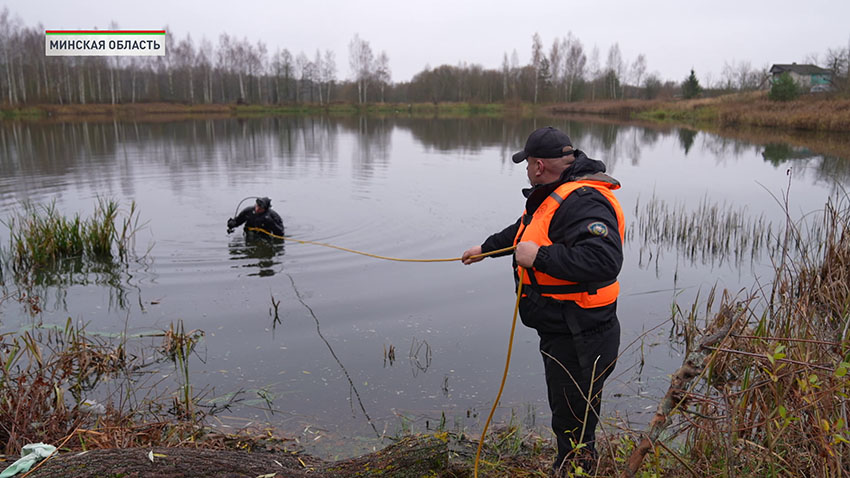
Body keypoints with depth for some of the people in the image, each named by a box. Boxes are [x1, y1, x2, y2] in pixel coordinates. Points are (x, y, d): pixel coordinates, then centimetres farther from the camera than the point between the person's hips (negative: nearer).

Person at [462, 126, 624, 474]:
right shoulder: (555, 196, 12)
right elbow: (523, 230, 31)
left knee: (574, 426, 4)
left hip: (578, 339, -11)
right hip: (559, 332, 11)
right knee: (565, 416, 25)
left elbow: (604, 260, -37)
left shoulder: (583, 202, -23)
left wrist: (540, 256, -30)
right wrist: (486, 248, 41)